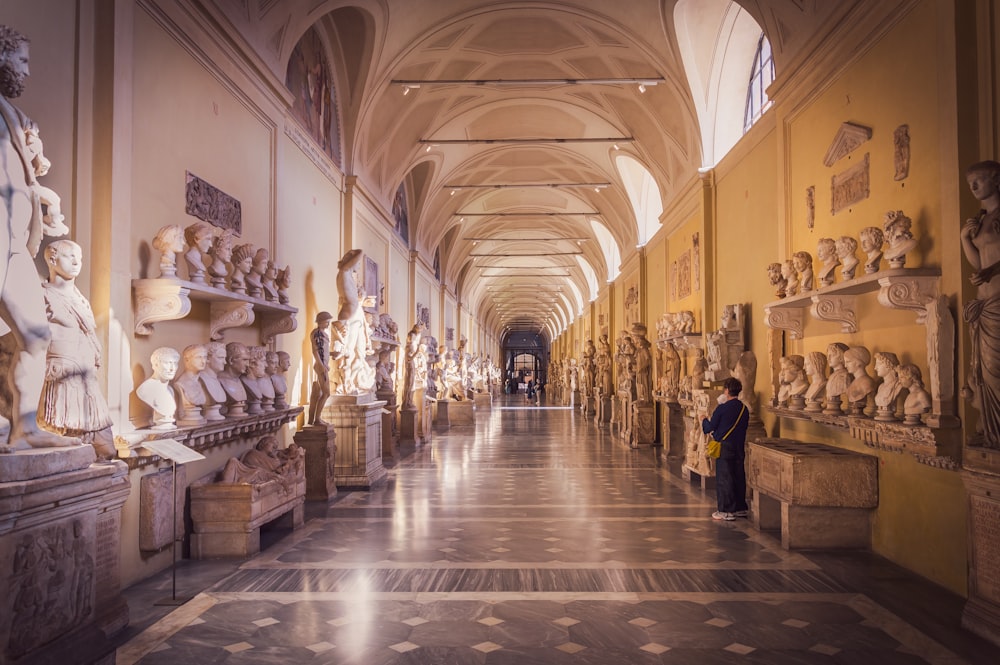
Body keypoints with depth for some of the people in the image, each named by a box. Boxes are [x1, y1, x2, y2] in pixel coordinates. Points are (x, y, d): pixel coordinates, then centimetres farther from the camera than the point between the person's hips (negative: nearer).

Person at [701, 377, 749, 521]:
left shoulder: (722, 409, -14)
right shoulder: (744, 409, 4)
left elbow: (709, 428, -8)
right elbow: (745, 426, 15)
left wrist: (704, 420, 12)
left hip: (724, 447, -6)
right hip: (739, 447, 6)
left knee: (724, 478, 0)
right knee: (739, 477, 13)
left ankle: (727, 511, 1)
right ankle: (740, 508, 22)